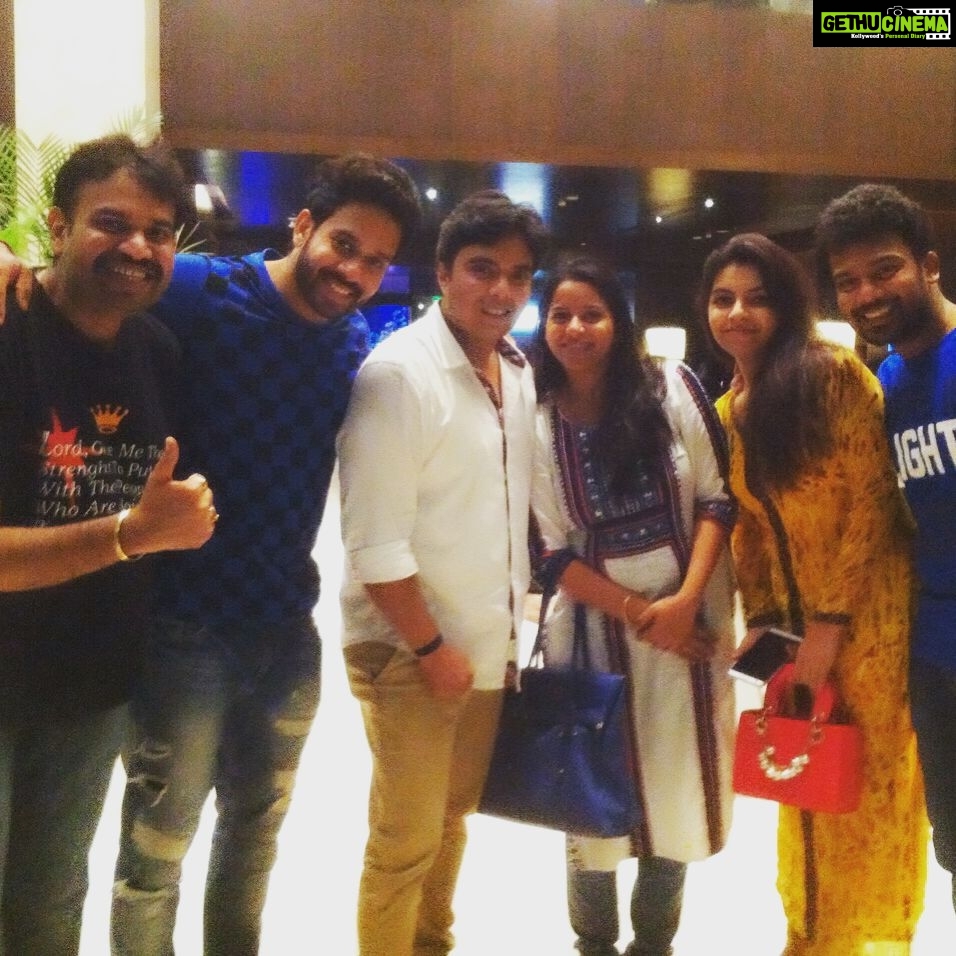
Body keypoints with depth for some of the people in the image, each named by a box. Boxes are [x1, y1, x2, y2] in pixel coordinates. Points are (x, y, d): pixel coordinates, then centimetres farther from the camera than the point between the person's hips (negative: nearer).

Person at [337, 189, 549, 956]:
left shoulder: (519, 371, 5)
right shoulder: (398, 372, -18)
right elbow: (375, 542, -20)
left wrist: (516, 613, 10)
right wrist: (431, 646, -15)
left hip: (490, 643, 7)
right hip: (411, 650, -7)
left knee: (453, 818, 21)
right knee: (407, 840, 3)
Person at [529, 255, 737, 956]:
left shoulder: (673, 387, -3)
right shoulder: (534, 421, -5)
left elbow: (718, 498, -3)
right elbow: (550, 553, -4)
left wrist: (686, 600, -14)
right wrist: (638, 613, -11)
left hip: (689, 618, 1)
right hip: (594, 622, -1)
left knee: (679, 787, 10)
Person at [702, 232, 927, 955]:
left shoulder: (834, 373, -12)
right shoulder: (726, 414, 8)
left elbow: (872, 499, -15)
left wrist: (831, 619, -15)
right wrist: (761, 618, 4)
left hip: (870, 614, -6)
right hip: (796, 619, 6)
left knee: (873, 779, 5)